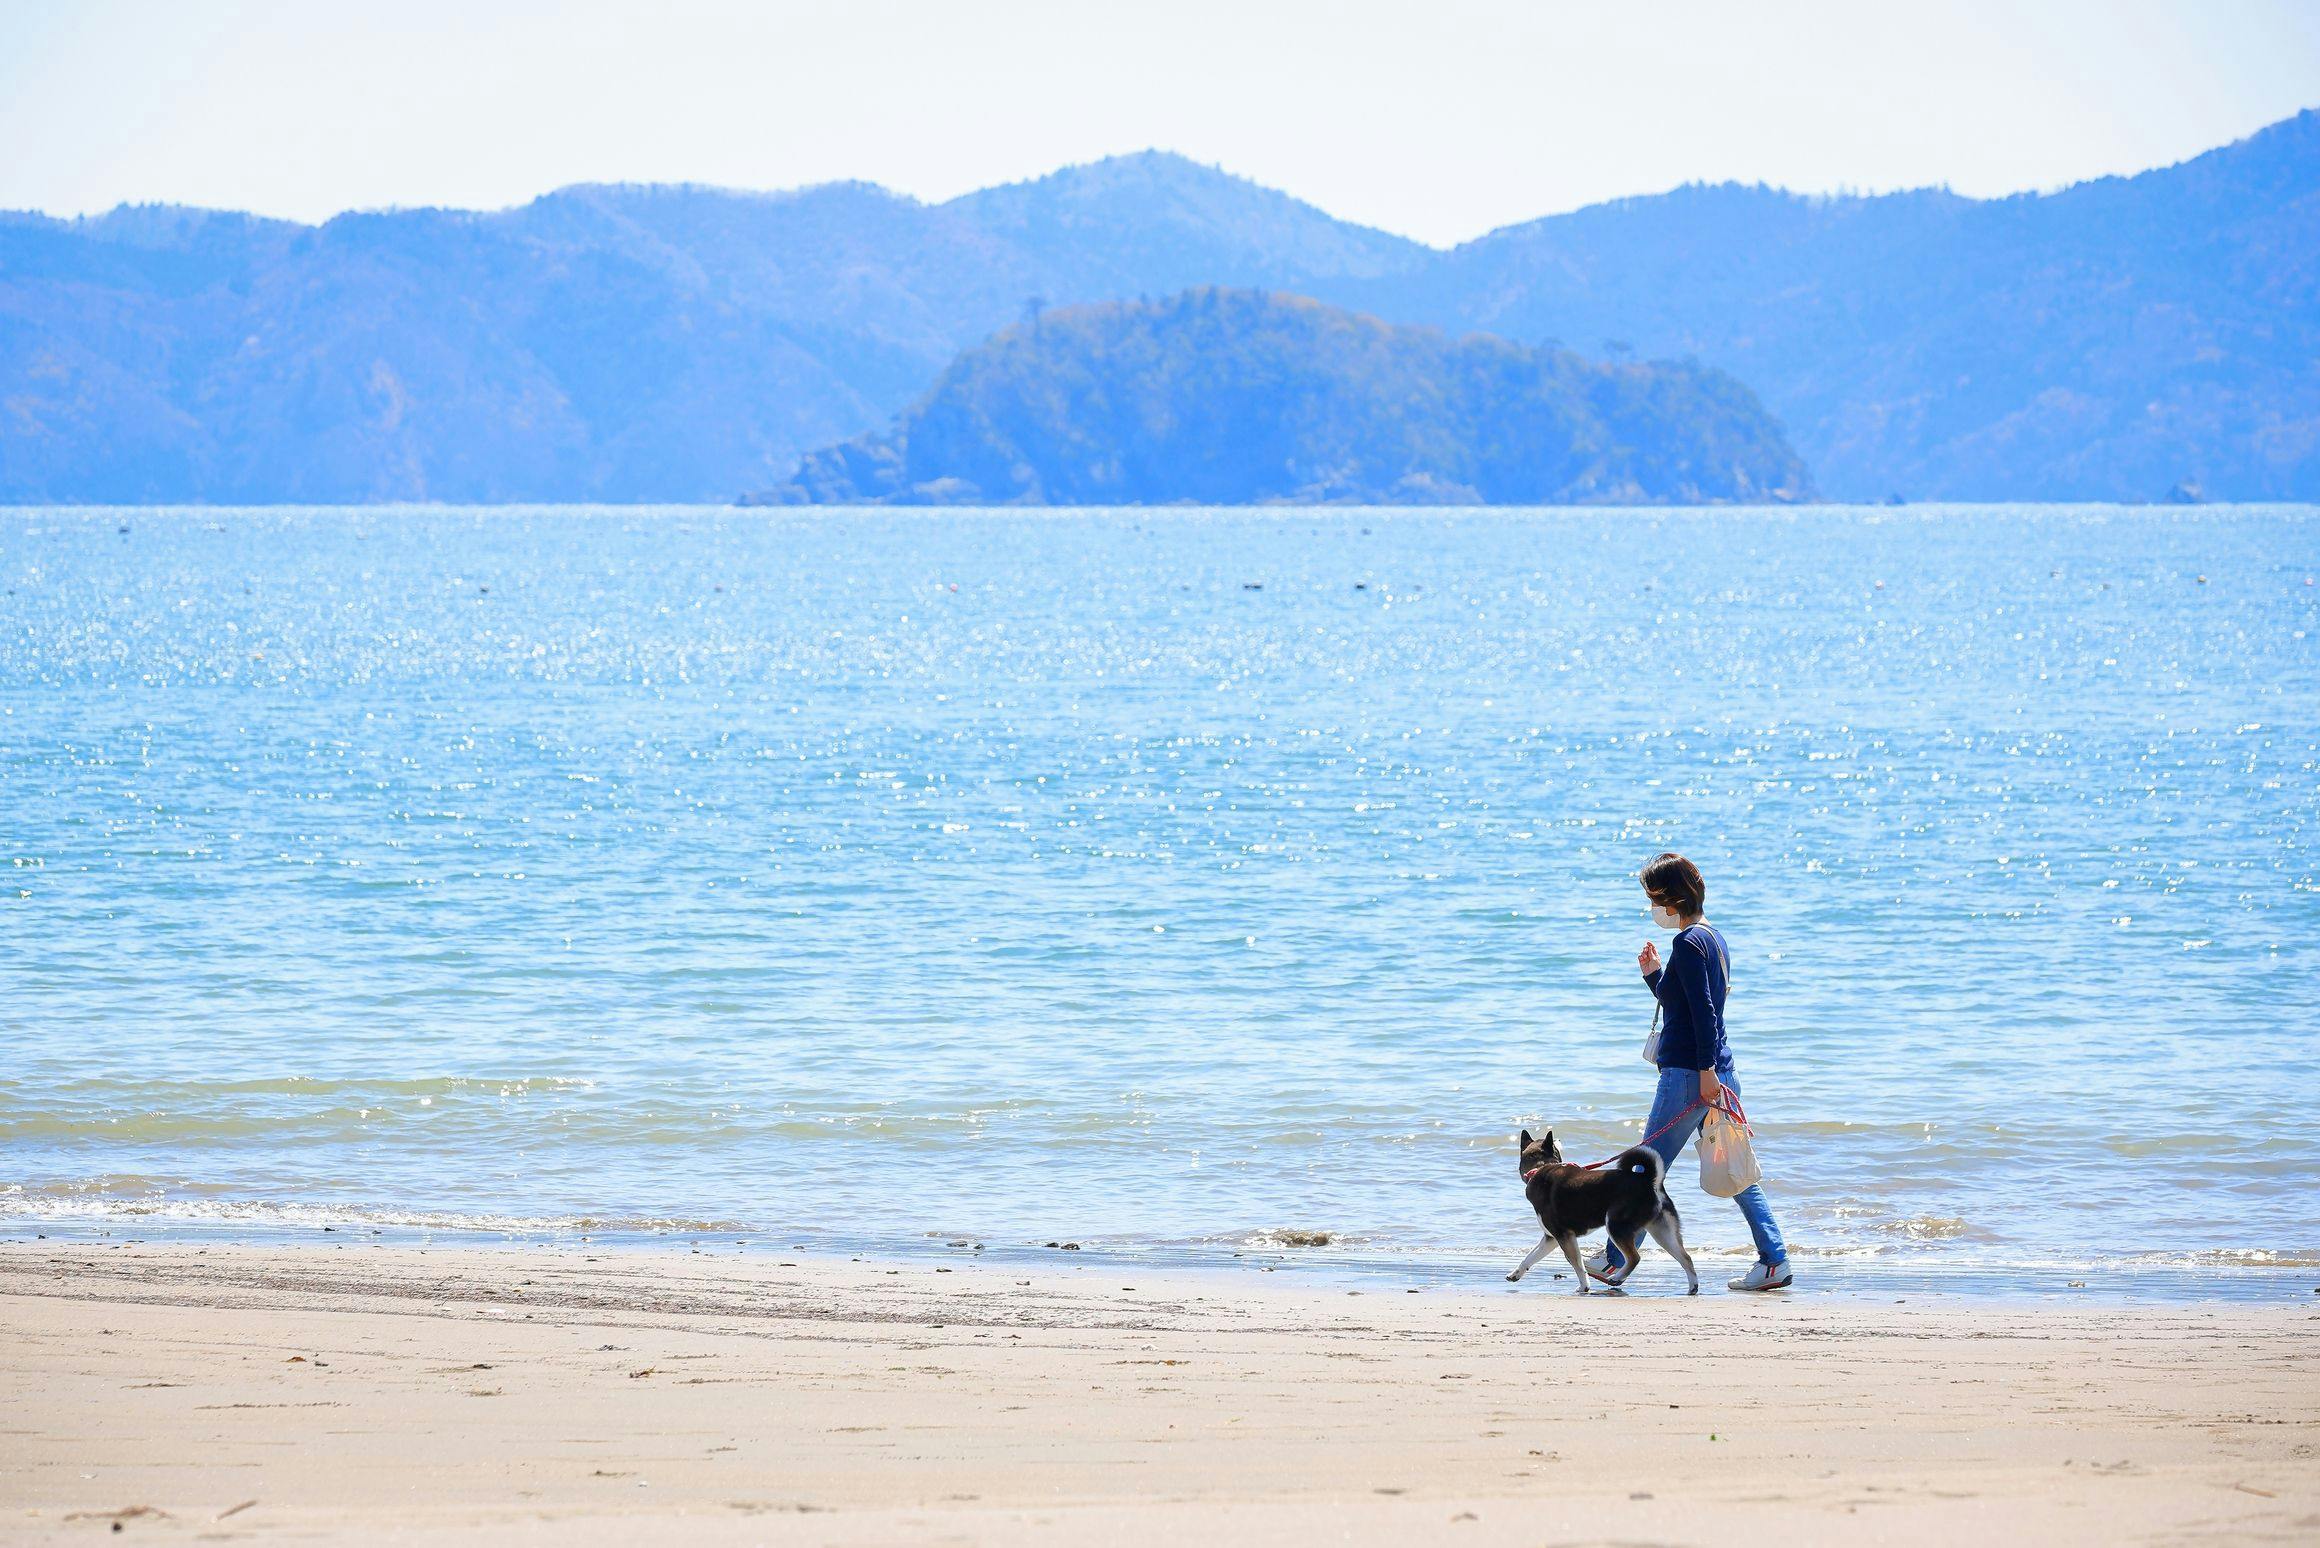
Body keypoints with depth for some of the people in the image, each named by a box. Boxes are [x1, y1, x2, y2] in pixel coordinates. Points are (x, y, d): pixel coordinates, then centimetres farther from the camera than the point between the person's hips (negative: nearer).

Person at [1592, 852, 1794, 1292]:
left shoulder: (1688, 943, -14)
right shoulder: (1714, 937, 16)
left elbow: (1703, 1011, -21)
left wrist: (1706, 1069, -23)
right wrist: (1655, 974, 14)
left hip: (1688, 1073, -10)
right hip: (1716, 1071, 10)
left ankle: (1615, 1260, 10)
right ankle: (1774, 1261, 4)